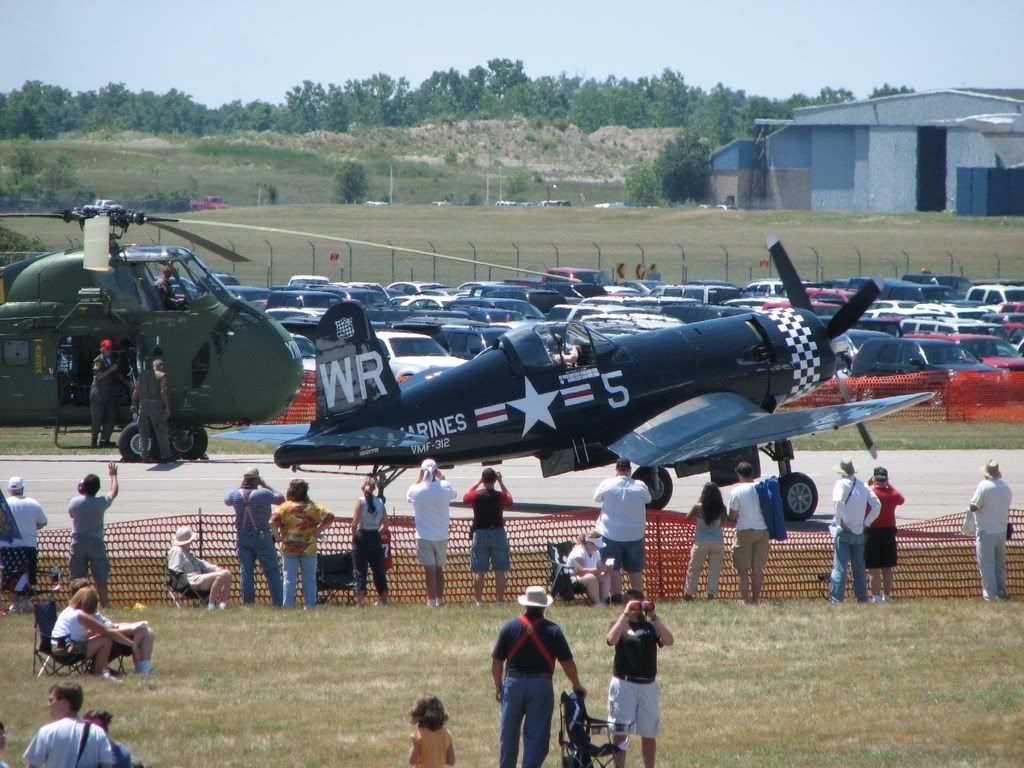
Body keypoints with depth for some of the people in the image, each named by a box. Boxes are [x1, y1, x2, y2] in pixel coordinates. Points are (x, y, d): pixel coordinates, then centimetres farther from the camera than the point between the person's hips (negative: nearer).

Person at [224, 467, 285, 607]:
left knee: (246, 570, 8)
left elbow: (227, 502, 18)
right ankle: (279, 602, 1)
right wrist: (265, 485, 3)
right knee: (272, 570, 3)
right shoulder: (263, 494, -15)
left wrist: (240, 486, 17)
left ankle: (247, 602, 6)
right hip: (262, 536, -3)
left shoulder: (236, 494, -6)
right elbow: (281, 499, 1)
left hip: (243, 536, 3)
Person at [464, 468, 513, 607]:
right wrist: (501, 482, 15)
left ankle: (479, 601, 1)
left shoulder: (476, 495, -6)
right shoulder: (500, 496, -6)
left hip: (480, 534, 0)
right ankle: (500, 600, 4)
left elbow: (465, 497, 16)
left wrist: (478, 482, 17)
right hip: (498, 534, 0)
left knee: (479, 571, 3)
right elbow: (510, 500, 17)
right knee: (500, 571, 4)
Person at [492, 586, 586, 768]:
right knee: (537, 736, 3)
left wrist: (498, 686, 15)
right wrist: (577, 686, 12)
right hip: (541, 685, -1)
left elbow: (496, 661, 2)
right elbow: (567, 662, -2)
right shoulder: (552, 630, -4)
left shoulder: (509, 627, 0)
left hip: (514, 684, 1)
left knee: (508, 735, 12)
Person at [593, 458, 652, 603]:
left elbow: (597, 498, 6)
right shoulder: (640, 486, -5)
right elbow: (648, 500, 13)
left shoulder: (608, 484, -10)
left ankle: (617, 596, -6)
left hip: (611, 535, -2)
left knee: (613, 567, 1)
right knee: (636, 569, 9)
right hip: (635, 535, 2)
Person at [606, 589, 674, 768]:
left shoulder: (651, 626, 9)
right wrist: (626, 614, -19)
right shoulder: (620, 624, 4)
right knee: (620, 732, -6)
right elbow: (612, 640, -19)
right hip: (623, 684, -3)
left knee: (649, 733, 10)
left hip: (648, 685, 3)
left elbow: (668, 641, -8)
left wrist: (654, 617, -11)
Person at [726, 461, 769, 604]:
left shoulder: (737, 490, -8)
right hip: (762, 531, 4)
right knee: (758, 569, 9)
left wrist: (727, 517, 15)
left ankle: (745, 599, -2)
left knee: (743, 570, 2)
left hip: (745, 531, -4)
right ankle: (756, 599, 10)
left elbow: (733, 516, -6)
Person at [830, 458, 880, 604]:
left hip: (844, 532, -5)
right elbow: (877, 506, 4)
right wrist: (865, 523, 9)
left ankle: (836, 600, -12)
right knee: (859, 568, 14)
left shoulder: (842, 483, -9)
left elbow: (838, 501, -27)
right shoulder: (863, 486, 7)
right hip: (859, 532, 5)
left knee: (840, 567, -6)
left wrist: (840, 521, -17)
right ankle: (862, 599, 15)